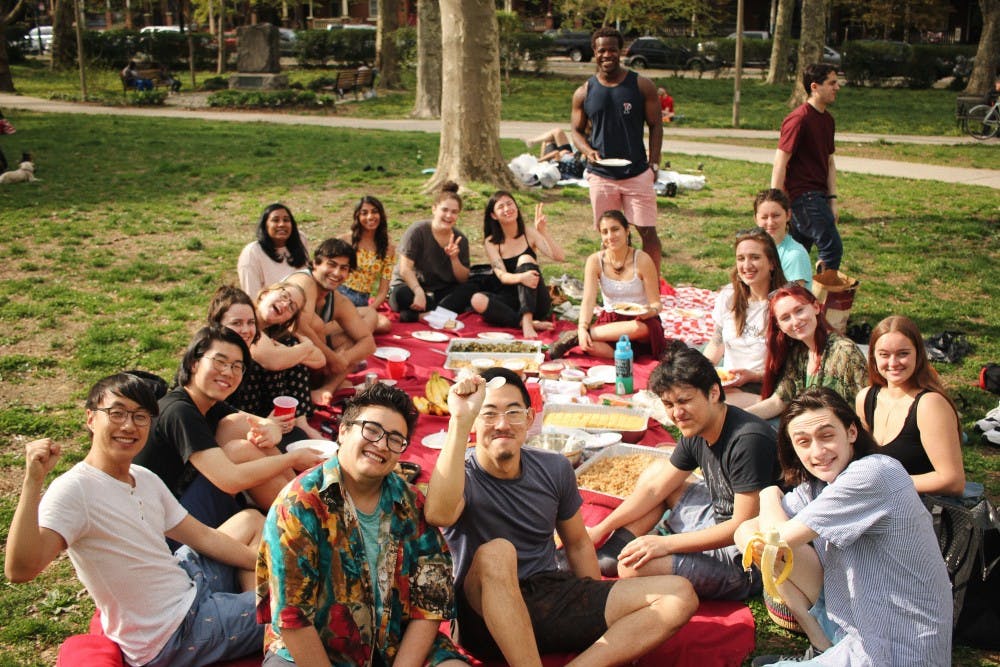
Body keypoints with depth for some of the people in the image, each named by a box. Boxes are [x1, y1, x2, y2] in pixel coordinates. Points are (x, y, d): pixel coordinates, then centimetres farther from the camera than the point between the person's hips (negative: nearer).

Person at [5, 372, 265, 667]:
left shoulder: (145, 479, 3)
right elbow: (20, 570, -36)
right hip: (167, 641, -9)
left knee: (250, 521, 20)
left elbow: (202, 536, 10)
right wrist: (33, 481, -43)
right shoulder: (73, 490, -23)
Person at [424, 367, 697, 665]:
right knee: (496, 552, -38)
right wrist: (459, 420, -39)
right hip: (486, 616, -5)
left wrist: (602, 612, 15)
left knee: (679, 595, -10)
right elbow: (438, 514, -37)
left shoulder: (554, 469, 4)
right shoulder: (461, 476, -11)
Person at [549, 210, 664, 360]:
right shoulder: (595, 261, -4)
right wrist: (582, 328, -30)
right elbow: (588, 300, -12)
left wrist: (650, 311, -31)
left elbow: (656, 303, -7)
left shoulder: (642, 260, -10)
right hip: (610, 321, 0)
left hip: (639, 320, 0)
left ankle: (573, 336, -26)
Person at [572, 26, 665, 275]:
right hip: (601, 177, 2)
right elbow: (577, 130, 11)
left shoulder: (642, 86, 0)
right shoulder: (584, 93, 4)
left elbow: (655, 125, 3)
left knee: (648, 233, -1)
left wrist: (653, 164, -5)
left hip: (638, 173, -1)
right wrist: (588, 151, -11)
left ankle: (655, 287, 12)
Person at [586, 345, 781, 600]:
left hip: (745, 562, -9)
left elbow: (744, 526, -26)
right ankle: (606, 557, 13)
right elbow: (654, 489, 10)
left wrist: (666, 544, -26)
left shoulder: (749, 441, -27)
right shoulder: (696, 431, 1)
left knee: (634, 566, -24)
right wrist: (601, 529, 6)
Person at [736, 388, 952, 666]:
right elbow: (747, 530, 2)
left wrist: (770, 495, 2)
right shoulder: (818, 484, 3)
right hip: (847, 619, 9)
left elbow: (780, 537, -20)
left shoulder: (872, 474, -23)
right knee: (749, 532, 2)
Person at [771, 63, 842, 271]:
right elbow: (780, 163, -16)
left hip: (817, 197, 9)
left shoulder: (827, 119, 14)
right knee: (832, 248, -10)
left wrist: (832, 199, 14)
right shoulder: (798, 119, -14)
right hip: (802, 196, -9)